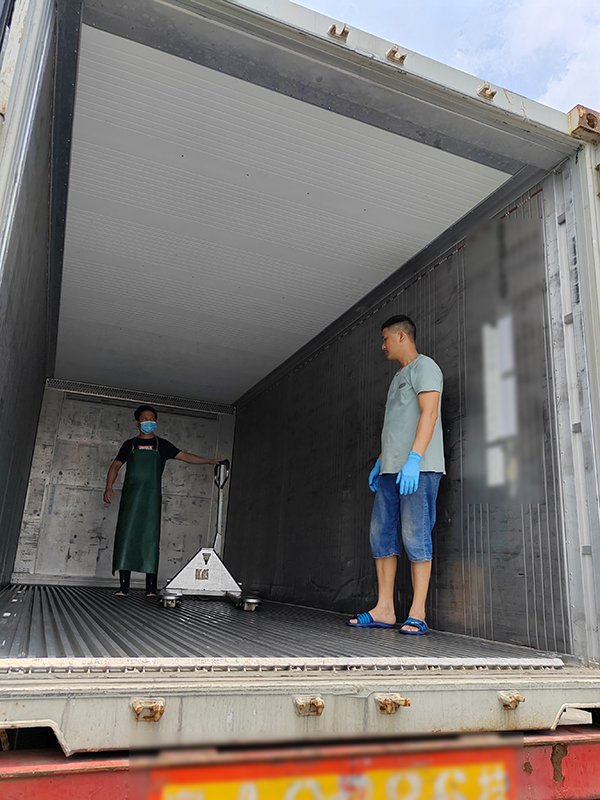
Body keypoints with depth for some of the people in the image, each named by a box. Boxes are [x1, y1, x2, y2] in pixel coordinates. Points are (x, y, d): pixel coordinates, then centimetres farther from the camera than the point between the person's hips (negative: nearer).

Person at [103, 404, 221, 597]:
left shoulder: (161, 445, 11)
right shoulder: (129, 444, 14)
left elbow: (185, 456, 7)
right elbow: (115, 466, 13)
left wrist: (209, 460, -2)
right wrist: (109, 487, -2)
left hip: (151, 499, -1)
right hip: (130, 498, 1)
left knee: (151, 540, -5)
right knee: (125, 538, -4)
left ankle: (151, 588, -4)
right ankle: (123, 586, -1)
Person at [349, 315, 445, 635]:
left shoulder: (424, 366, -1)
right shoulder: (398, 377, 27)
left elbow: (429, 413, -14)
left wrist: (414, 458, -23)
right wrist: (380, 463, 22)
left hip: (419, 468, -9)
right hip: (391, 470, 9)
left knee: (415, 536, -8)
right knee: (381, 535, 5)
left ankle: (417, 614, -2)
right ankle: (384, 610, 10)